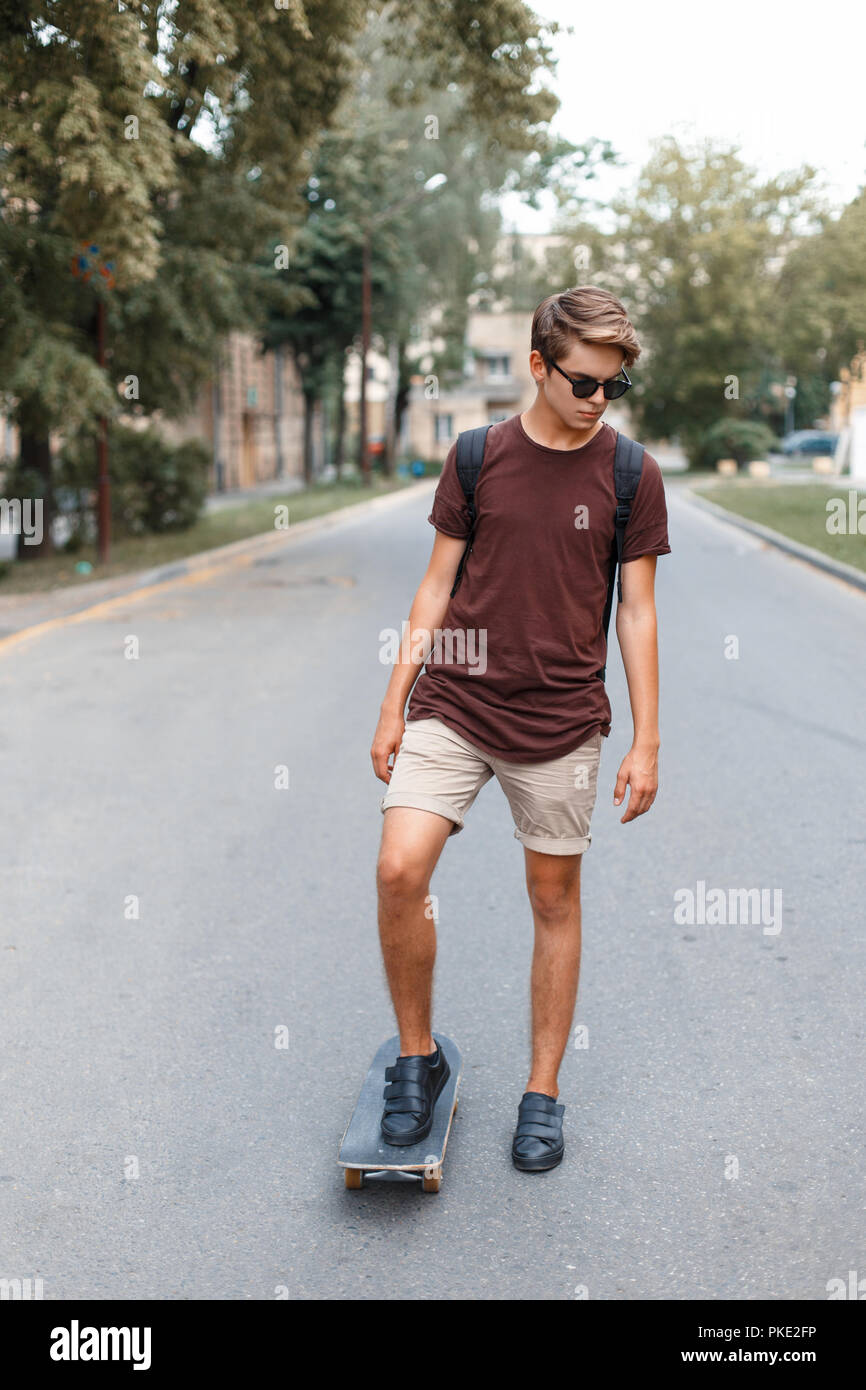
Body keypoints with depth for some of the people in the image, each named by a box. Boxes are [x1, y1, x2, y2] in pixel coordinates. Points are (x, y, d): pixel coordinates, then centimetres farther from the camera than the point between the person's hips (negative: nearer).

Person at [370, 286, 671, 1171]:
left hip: (561, 724, 0)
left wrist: (647, 742, -1)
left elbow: (636, 611, 2)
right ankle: (417, 1057, 10)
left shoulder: (631, 475, 0)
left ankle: (542, 1091, 25)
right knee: (399, 870, -14)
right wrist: (392, 705, 4)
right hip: (453, 708, 1)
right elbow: (438, 584, 7)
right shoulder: (477, 457, 3)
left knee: (555, 900, 8)